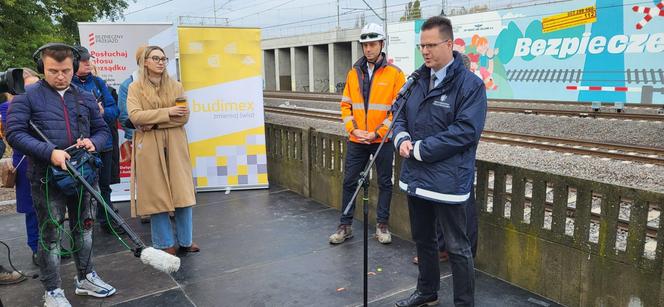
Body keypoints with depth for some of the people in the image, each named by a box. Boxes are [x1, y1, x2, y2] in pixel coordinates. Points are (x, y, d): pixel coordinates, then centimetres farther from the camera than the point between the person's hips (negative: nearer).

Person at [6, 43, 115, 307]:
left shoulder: (86, 98, 10)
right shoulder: (27, 97, -2)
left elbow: (102, 130, 14)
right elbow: (15, 133, -10)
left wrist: (93, 142, -10)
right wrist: (50, 152, -22)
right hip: (47, 178, -4)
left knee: (84, 227, 15)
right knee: (50, 234, 6)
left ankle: (85, 277, 32)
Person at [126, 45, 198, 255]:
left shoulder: (176, 86, 10)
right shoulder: (135, 88, 4)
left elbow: (184, 116, 0)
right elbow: (135, 116, -10)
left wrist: (154, 123, -10)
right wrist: (167, 112, -15)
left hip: (175, 146, 2)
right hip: (149, 148, -2)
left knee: (182, 194, 2)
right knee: (156, 195, 2)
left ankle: (185, 241, 16)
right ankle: (165, 245, 15)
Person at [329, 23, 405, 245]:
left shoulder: (394, 73, -5)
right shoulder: (354, 72, 7)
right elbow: (346, 105, 8)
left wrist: (377, 133, -14)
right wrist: (353, 129, -6)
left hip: (382, 140, -3)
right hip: (356, 140, 3)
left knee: (384, 183, 9)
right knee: (349, 182, 7)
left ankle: (382, 225, 24)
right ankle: (345, 226, 20)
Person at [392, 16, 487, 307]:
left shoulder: (470, 84, -11)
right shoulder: (418, 80, 9)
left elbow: (466, 131, -19)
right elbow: (401, 116, 14)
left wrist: (420, 150, -18)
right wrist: (402, 139, -9)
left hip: (448, 181, -7)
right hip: (416, 177, 7)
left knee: (457, 247, 4)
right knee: (422, 239, 21)